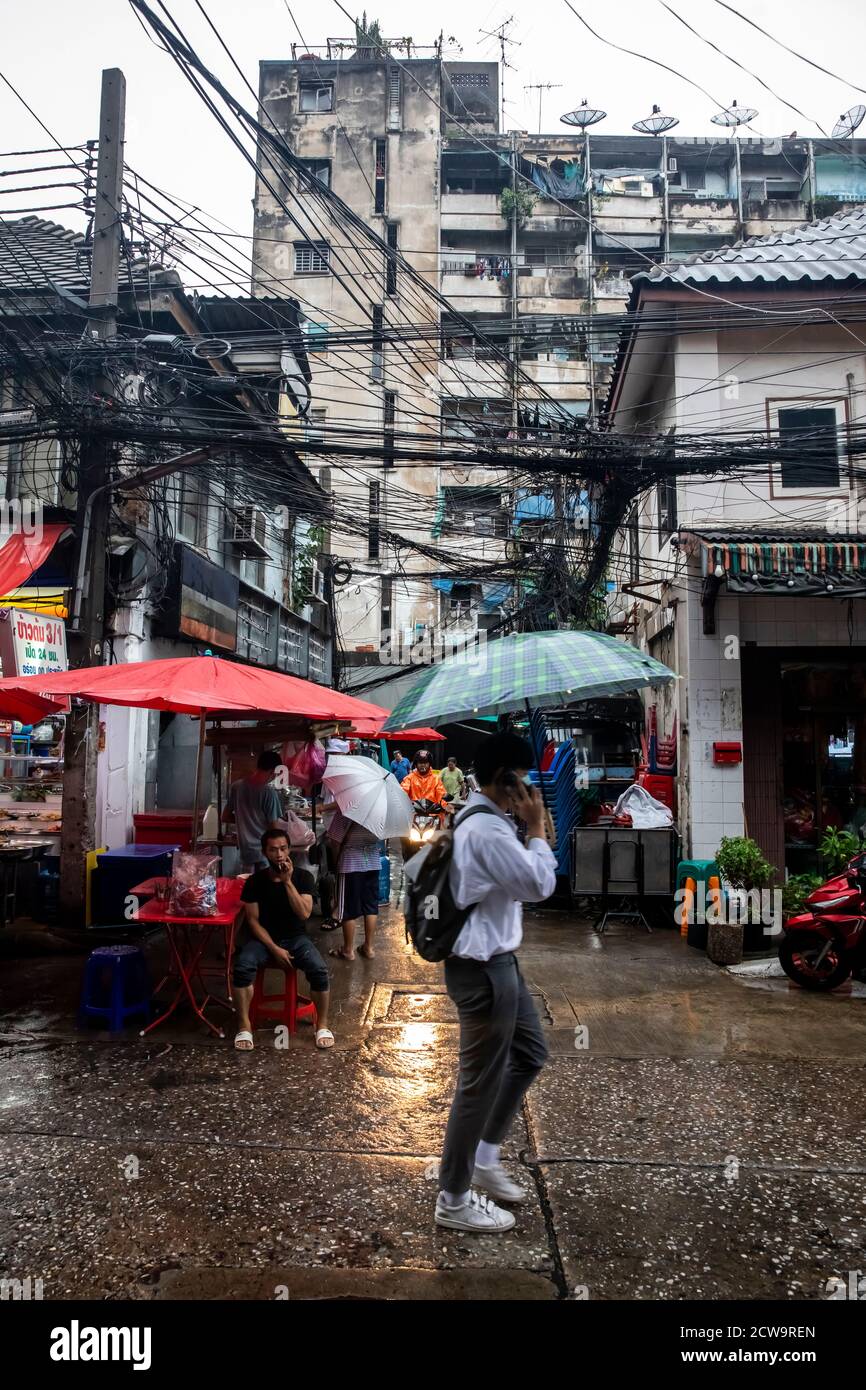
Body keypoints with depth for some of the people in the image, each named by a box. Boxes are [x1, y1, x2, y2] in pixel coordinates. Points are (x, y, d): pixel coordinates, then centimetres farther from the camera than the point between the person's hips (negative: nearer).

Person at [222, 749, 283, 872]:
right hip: (265, 851, -5)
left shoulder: (236, 787, 0)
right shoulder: (269, 792, -15)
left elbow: (225, 817, 9)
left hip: (245, 850, 5)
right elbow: (274, 827, -12)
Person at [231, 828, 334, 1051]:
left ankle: (322, 1024, -6)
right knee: (242, 968, -31)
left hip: (296, 937, 0)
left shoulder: (302, 877, -7)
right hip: (264, 938, 0)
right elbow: (253, 921, -6)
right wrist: (274, 948, -17)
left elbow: (304, 914, -18)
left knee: (319, 969, -27)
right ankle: (244, 1027, -15)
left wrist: (288, 882, -25)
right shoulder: (255, 881, -7)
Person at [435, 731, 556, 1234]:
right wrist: (537, 827, -11)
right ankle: (454, 1200, 21)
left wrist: (530, 830, 7)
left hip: (497, 960, 11)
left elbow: (519, 875, 17)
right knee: (481, 1080, 3)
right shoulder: (487, 830, -25)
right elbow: (541, 884, -20)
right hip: (482, 969, -11)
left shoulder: (485, 820, 9)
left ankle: (484, 1158, 35)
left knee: (530, 1054, 22)